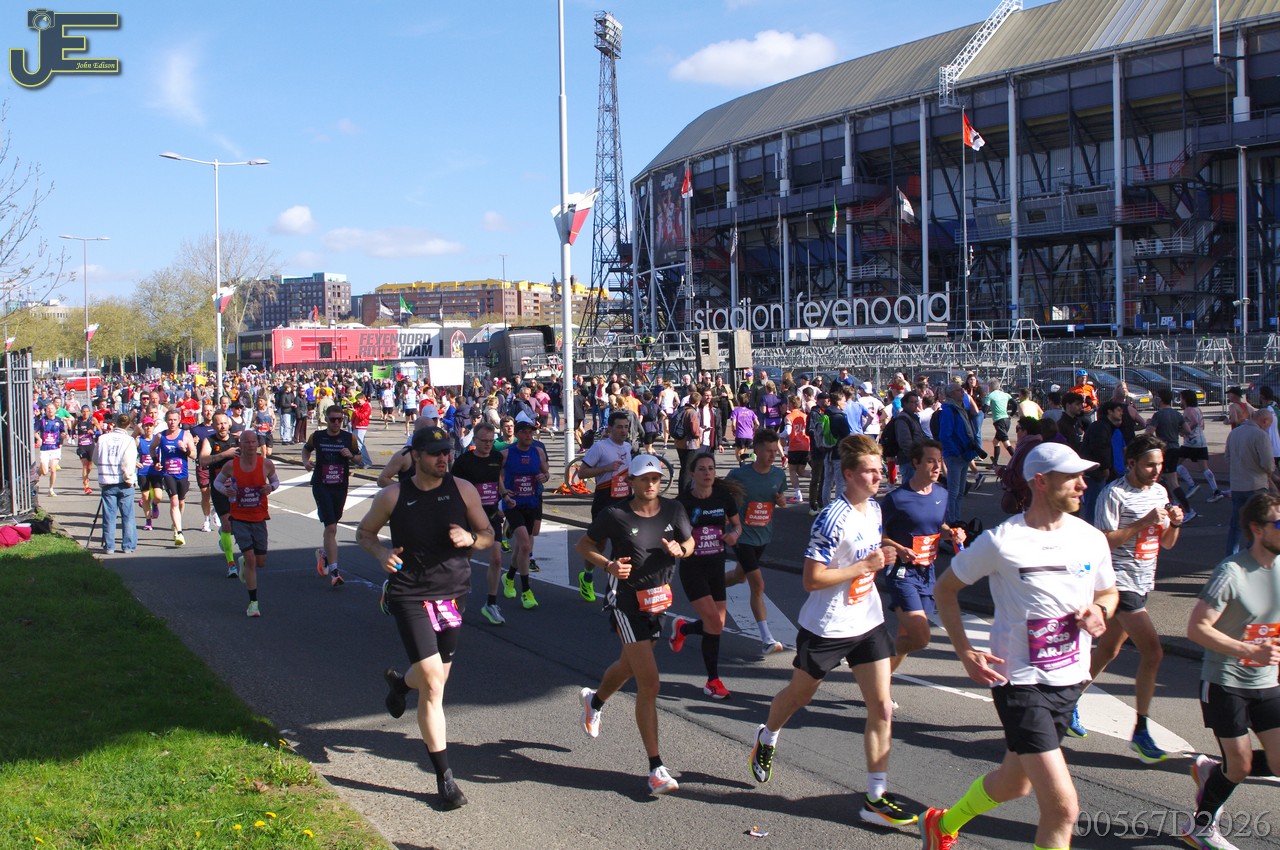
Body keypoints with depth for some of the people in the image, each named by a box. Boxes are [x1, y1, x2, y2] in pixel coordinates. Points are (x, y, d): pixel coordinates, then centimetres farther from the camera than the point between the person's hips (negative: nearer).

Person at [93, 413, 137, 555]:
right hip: (124, 484, -2)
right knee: (127, 516, 6)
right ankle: (128, 546, 7)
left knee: (109, 516, 8)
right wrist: (129, 479, -5)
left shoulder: (103, 438, 2)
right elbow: (129, 463, -15)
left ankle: (109, 546, 9)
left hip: (107, 483, 2)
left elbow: (95, 460, 10)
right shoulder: (129, 440, -7)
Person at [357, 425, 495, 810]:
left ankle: (400, 682, 54)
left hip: (453, 594, 3)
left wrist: (470, 539, -15)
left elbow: (488, 535, 9)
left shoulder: (462, 490, 1)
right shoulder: (393, 496, -4)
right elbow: (364, 532, 10)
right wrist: (381, 553, -11)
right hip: (410, 596, -3)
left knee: (435, 679, 15)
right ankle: (445, 776, -1)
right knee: (432, 684, -11)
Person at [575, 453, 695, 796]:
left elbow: (689, 541, 13)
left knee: (630, 665, 27)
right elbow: (584, 546, -2)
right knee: (649, 682, -14)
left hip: (658, 600, 6)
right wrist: (608, 565, -20)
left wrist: (680, 549, -11)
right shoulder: (615, 515, -14)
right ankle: (656, 768, -9)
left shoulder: (673, 510, -1)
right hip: (626, 602, -6)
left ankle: (595, 700, 61)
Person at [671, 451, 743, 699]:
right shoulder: (683, 501, -12)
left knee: (716, 626, 6)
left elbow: (737, 524, 13)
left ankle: (682, 628, 37)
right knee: (714, 623, -14)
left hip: (716, 566, 5)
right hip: (692, 568, -5)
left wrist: (734, 534, -8)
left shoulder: (724, 497, -2)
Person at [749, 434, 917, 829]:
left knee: (882, 708, -2)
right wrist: (863, 567, -23)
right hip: (826, 628, -6)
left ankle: (876, 797, 4)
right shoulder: (833, 519, -23)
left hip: (868, 622, 6)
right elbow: (811, 579, -24)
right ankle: (767, 738, 49)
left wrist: (879, 560, 1)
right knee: (799, 695, 17)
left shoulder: (874, 508, 3)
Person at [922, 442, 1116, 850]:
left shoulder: (1091, 538, 1)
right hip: (1019, 680, -6)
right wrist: (965, 651, -10)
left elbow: (1108, 592, 19)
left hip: (1070, 680, 6)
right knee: (1063, 808, -15)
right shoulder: (1001, 541, -14)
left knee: (1014, 782, 23)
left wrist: (1099, 611, -5)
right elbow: (945, 588, -1)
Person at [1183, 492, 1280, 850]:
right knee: (1241, 768, 2)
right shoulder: (1232, 571, -20)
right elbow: (1196, 628, -20)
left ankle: (1212, 770, 27)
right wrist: (1249, 651, -27)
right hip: (1225, 683, -6)